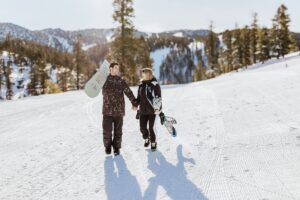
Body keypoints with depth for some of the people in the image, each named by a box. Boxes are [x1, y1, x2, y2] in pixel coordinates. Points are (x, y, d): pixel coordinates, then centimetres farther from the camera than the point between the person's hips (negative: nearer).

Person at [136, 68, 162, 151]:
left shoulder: (155, 84, -7)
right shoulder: (141, 85, 10)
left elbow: (158, 97, -10)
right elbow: (139, 97, 18)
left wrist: (157, 108, -18)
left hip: (152, 110, -5)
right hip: (143, 111, 5)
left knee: (151, 128, -4)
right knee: (142, 128, 6)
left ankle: (153, 143, 19)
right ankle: (146, 139, 36)